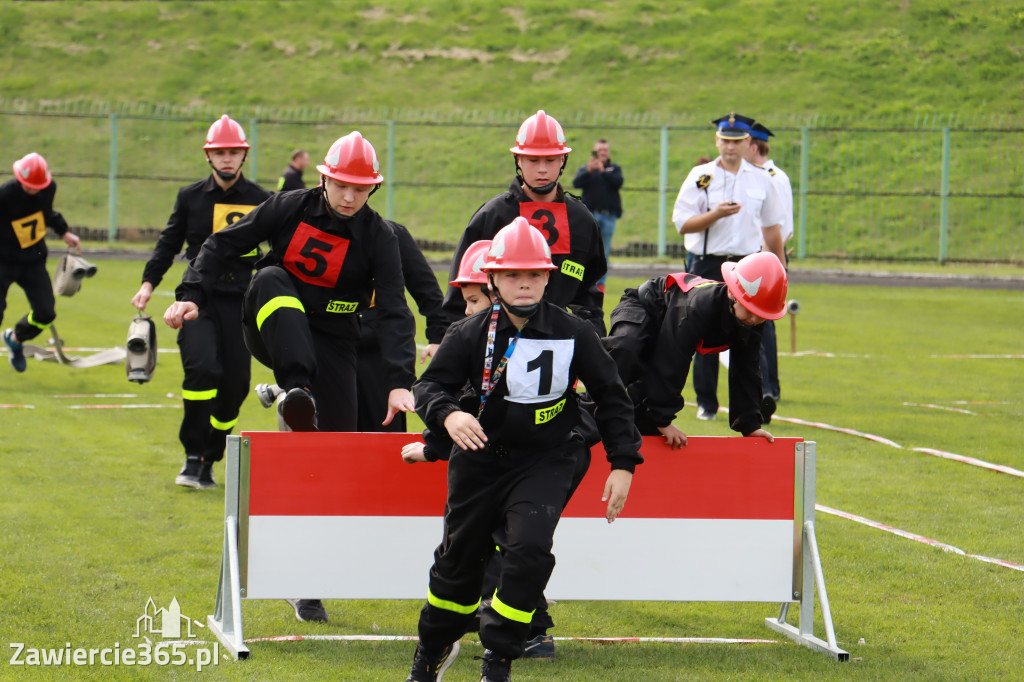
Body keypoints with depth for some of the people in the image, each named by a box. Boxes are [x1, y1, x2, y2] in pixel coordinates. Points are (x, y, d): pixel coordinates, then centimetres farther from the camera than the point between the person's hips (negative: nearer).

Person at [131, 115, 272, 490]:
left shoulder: (261, 200, 7)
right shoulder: (190, 197, 9)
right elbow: (169, 242, 15)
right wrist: (149, 282, 5)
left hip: (241, 300, 1)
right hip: (199, 298, -1)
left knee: (234, 385, -1)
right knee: (202, 368, -22)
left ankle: (208, 462, 16)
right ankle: (192, 456, -10)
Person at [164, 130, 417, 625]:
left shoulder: (378, 237, -6)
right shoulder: (290, 208, -5)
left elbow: (394, 312, -14)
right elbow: (224, 245, 1)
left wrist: (399, 381, -26)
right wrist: (192, 295, -13)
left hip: (331, 345, 0)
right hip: (273, 330, 0)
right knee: (272, 279, -32)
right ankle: (296, 397, -51)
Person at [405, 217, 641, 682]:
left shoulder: (573, 334, -8)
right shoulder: (470, 334, -8)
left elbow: (610, 396, 2)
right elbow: (430, 385, -8)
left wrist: (622, 464, -1)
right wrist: (448, 415, -31)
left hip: (546, 460, -1)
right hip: (481, 458, 1)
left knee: (529, 549, -22)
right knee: (459, 556, 11)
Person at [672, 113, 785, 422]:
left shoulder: (761, 180, 10)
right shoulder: (700, 176, 2)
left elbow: (771, 227, 19)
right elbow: (682, 223, -4)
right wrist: (716, 214, -19)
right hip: (707, 265, -1)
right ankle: (706, 403, 10)